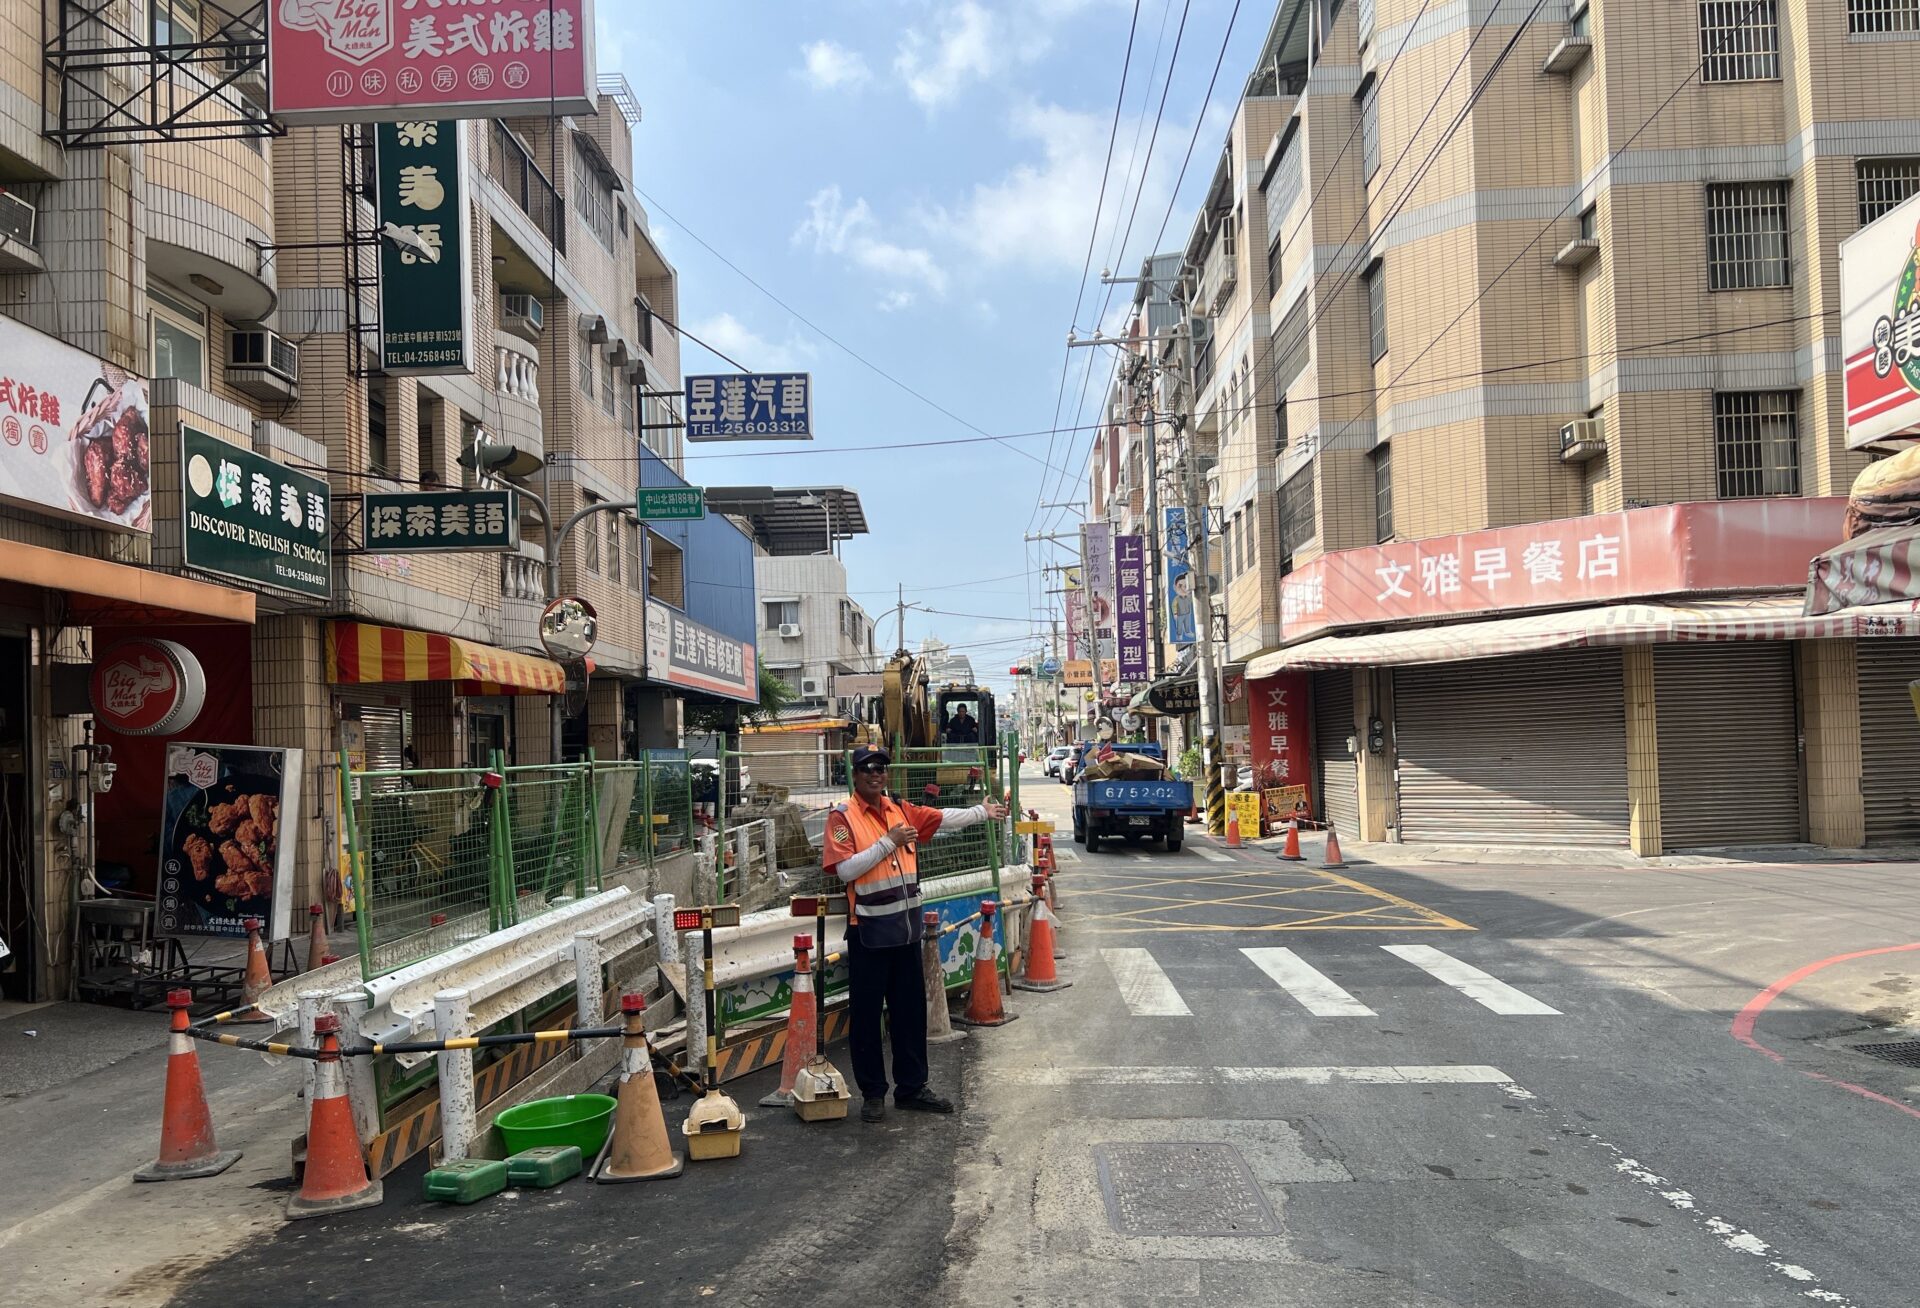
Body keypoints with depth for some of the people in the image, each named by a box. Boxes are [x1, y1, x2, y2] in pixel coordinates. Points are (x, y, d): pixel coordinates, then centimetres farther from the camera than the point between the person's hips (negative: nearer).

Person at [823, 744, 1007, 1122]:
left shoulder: (900, 810, 8)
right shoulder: (842, 817, -9)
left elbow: (943, 819, 19)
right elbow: (846, 870, -19)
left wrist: (983, 812, 20)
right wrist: (888, 842, -19)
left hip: (906, 927, 6)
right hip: (869, 931, -6)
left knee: (911, 1009, 13)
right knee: (866, 1013, 4)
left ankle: (912, 1087, 25)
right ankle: (873, 1093, 16)